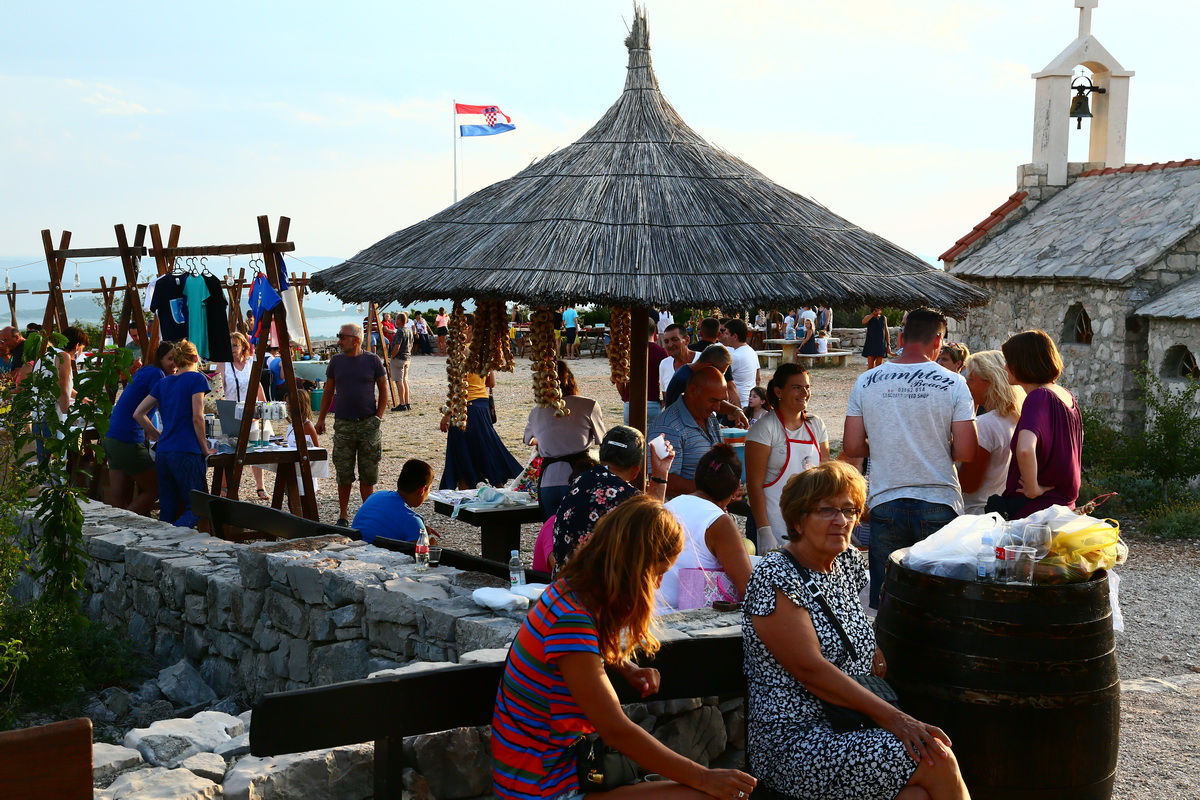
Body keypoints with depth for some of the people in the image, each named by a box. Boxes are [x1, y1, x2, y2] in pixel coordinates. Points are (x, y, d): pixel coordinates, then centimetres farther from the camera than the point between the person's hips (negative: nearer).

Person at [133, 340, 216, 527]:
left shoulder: (164, 382, 16)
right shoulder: (197, 378, -2)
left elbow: (138, 413, 16)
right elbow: (197, 417, -9)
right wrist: (205, 449, -1)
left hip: (162, 453, 6)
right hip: (186, 453, -6)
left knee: (167, 510, 9)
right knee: (196, 508, -4)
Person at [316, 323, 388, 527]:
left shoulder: (372, 360, 0)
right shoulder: (336, 361, 5)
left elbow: (383, 390, 6)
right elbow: (328, 391, 12)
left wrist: (378, 416, -3)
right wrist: (321, 418, 8)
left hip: (368, 424, -1)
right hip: (343, 424, 1)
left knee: (368, 473, 4)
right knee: (343, 473, 2)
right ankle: (343, 516, 12)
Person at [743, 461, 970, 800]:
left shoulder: (848, 562, 12)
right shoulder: (776, 576, -12)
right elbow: (810, 670, -20)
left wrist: (875, 655, 6)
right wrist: (890, 716, -22)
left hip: (852, 727, 7)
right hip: (794, 744, -7)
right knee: (938, 761, -21)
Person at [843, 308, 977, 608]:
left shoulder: (866, 381, 0)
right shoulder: (953, 383, -5)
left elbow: (852, 448, 1)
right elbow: (965, 452, -8)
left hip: (885, 503, 2)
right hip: (939, 504, -1)